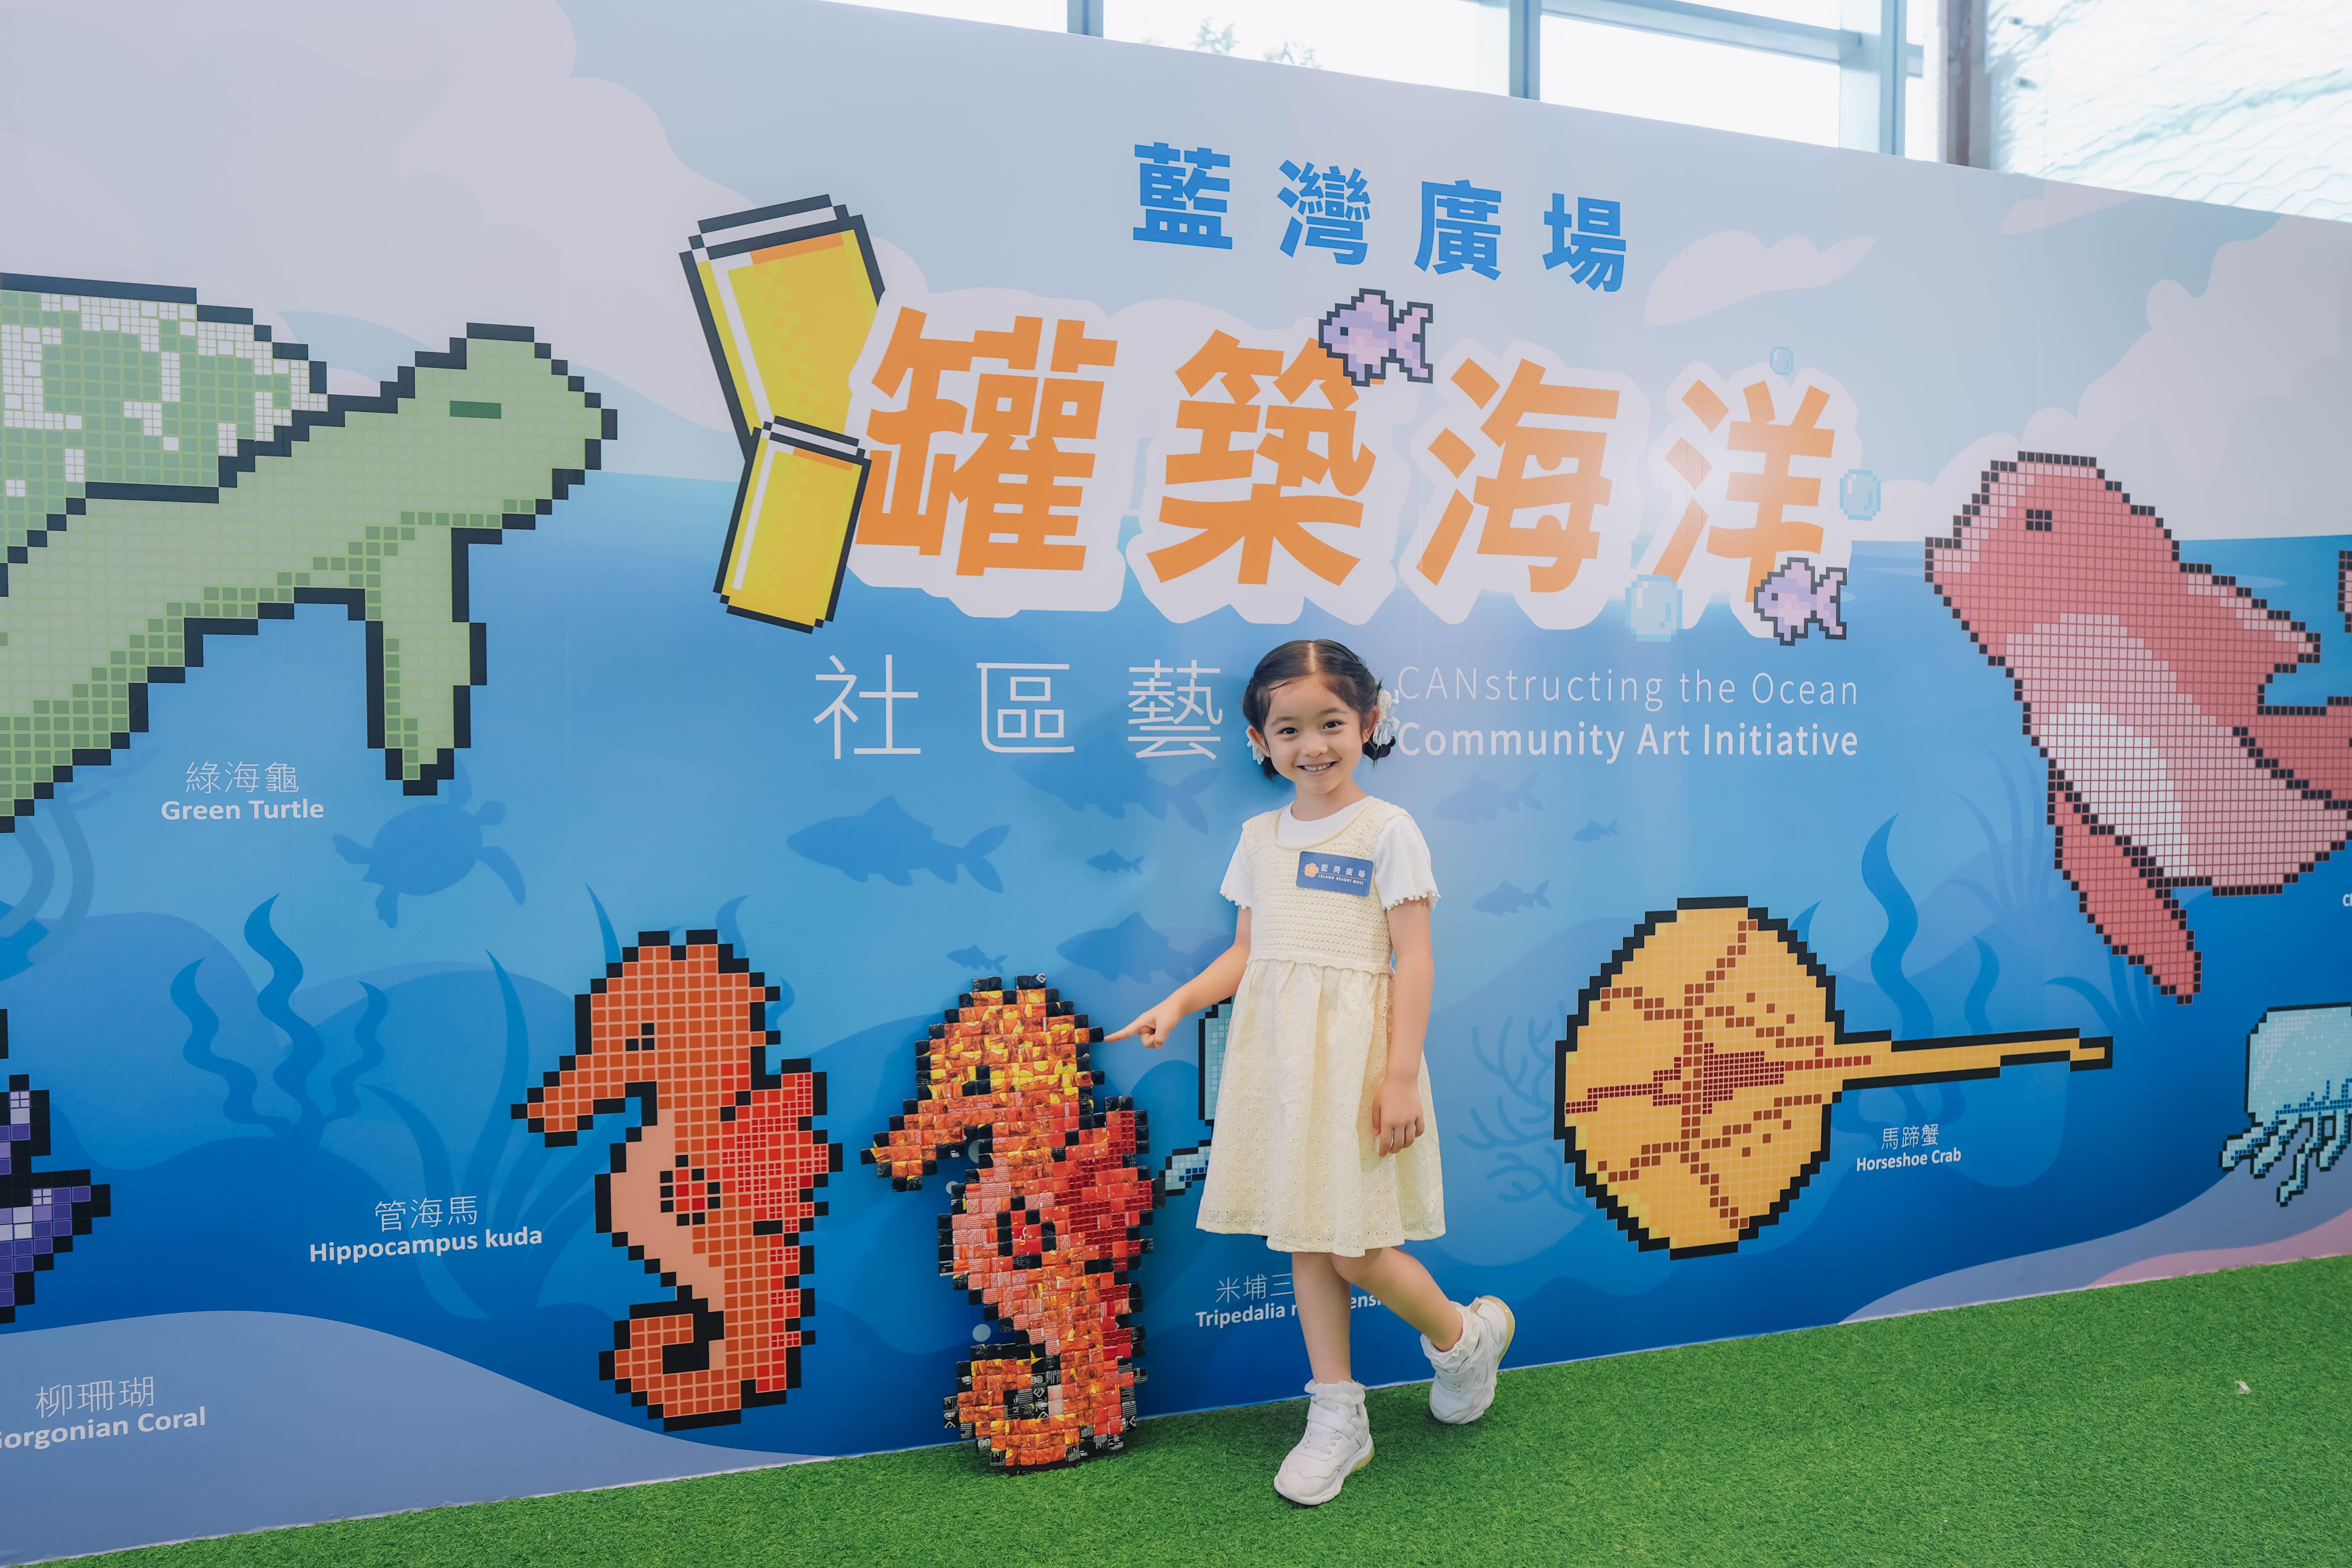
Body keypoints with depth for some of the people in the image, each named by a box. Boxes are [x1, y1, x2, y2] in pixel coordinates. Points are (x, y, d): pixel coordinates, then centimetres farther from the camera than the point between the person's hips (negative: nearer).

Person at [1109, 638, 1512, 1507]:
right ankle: (1337, 1415, 23)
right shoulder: (1260, 836, 11)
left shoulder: (1388, 832, -5)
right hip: (1275, 1049, 6)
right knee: (1304, 1239, 10)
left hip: (1352, 1050, -5)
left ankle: (1467, 1336, 25)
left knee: (1354, 1247, -5)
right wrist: (1176, 1005, 0)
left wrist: (1401, 1075, -15)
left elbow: (1413, 959, -8)